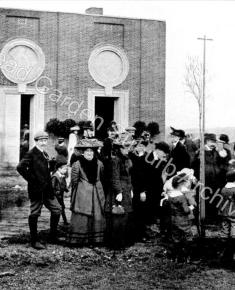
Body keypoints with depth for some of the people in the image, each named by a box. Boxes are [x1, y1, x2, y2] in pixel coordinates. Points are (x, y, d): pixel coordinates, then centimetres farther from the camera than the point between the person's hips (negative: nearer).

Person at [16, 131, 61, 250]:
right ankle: (34, 241, 10)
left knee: (57, 209, 8)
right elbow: (20, 167, -23)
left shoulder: (45, 154, 15)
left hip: (47, 189, 8)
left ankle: (53, 236, 21)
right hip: (36, 190, -8)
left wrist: (48, 181, 15)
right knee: (34, 214, 1)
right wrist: (31, 179, -18)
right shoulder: (31, 154, -11)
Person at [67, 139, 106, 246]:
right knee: (81, 217, -5)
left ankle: (95, 240, 12)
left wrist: (96, 189, 14)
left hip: (97, 193, 4)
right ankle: (78, 241, 2)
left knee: (97, 216, 3)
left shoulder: (99, 164, 6)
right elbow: (74, 182, 0)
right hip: (82, 195, -4)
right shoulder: (77, 165, -5)